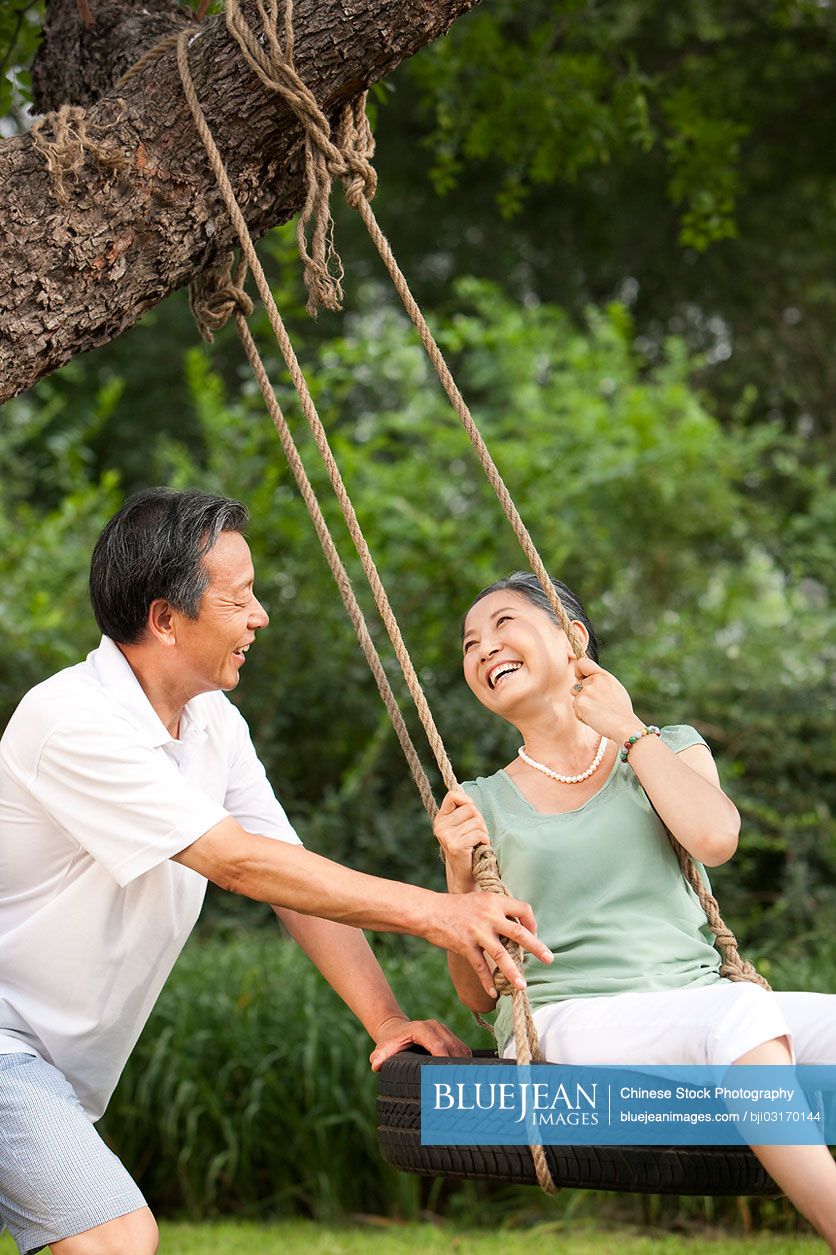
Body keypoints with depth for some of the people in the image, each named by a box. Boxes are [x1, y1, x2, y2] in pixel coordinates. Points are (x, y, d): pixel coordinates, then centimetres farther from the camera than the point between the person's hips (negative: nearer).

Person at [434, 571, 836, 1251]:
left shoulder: (672, 748, 19)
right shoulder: (482, 804, 16)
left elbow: (715, 837, -6)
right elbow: (480, 995, 13)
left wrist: (630, 730, 5)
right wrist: (460, 878, -4)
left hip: (699, 1002, 3)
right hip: (567, 1021, -2)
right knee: (739, 1010, -34)